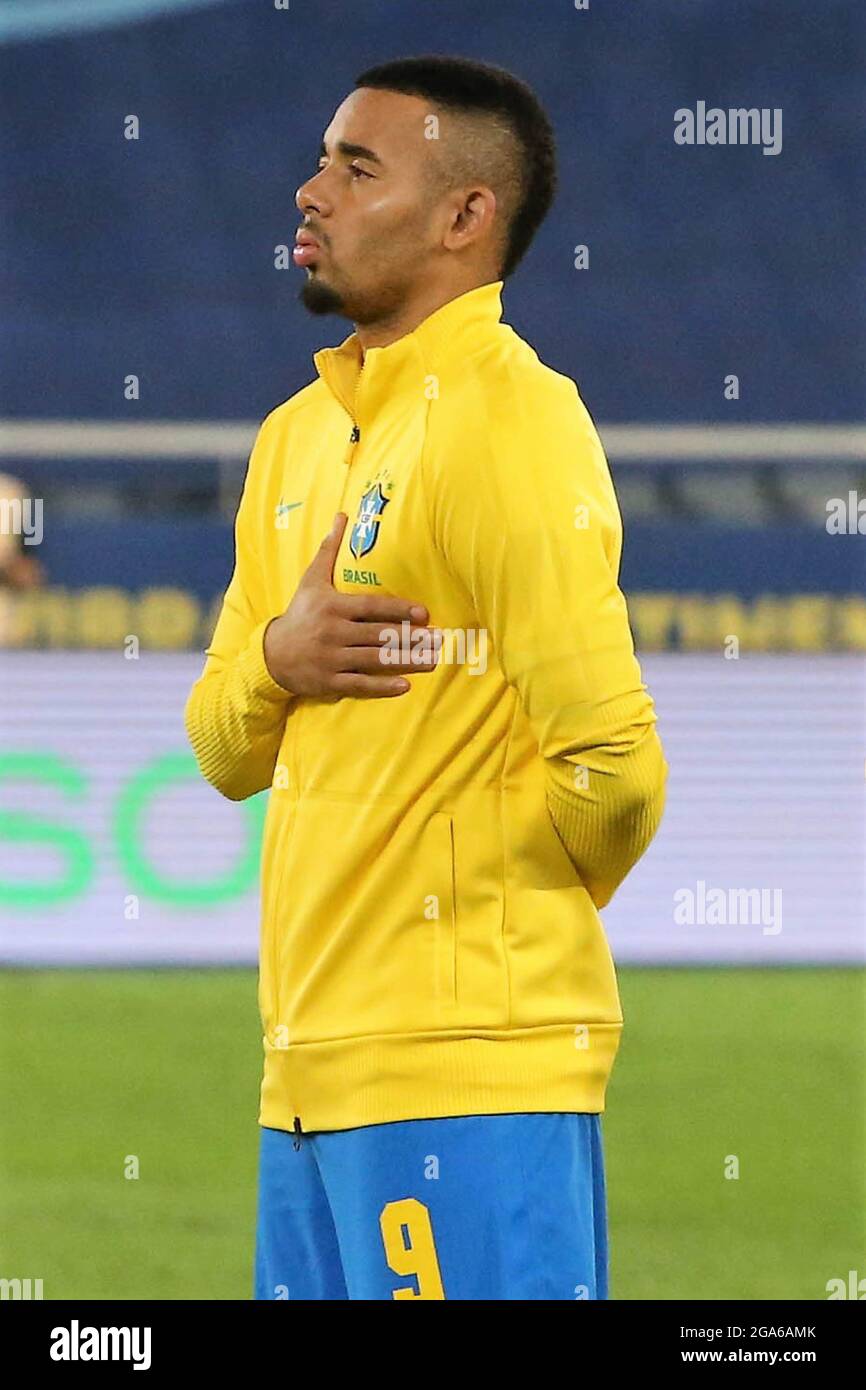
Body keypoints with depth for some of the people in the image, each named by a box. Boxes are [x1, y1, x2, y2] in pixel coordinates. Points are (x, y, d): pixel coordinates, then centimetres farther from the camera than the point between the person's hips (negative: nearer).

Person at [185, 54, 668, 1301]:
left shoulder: (507, 423, -12)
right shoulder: (297, 438, 17)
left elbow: (611, 769, -19)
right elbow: (222, 751, 18)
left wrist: (510, 914, -1)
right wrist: (276, 659, -4)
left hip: (467, 1067, -9)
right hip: (312, 1063, 9)